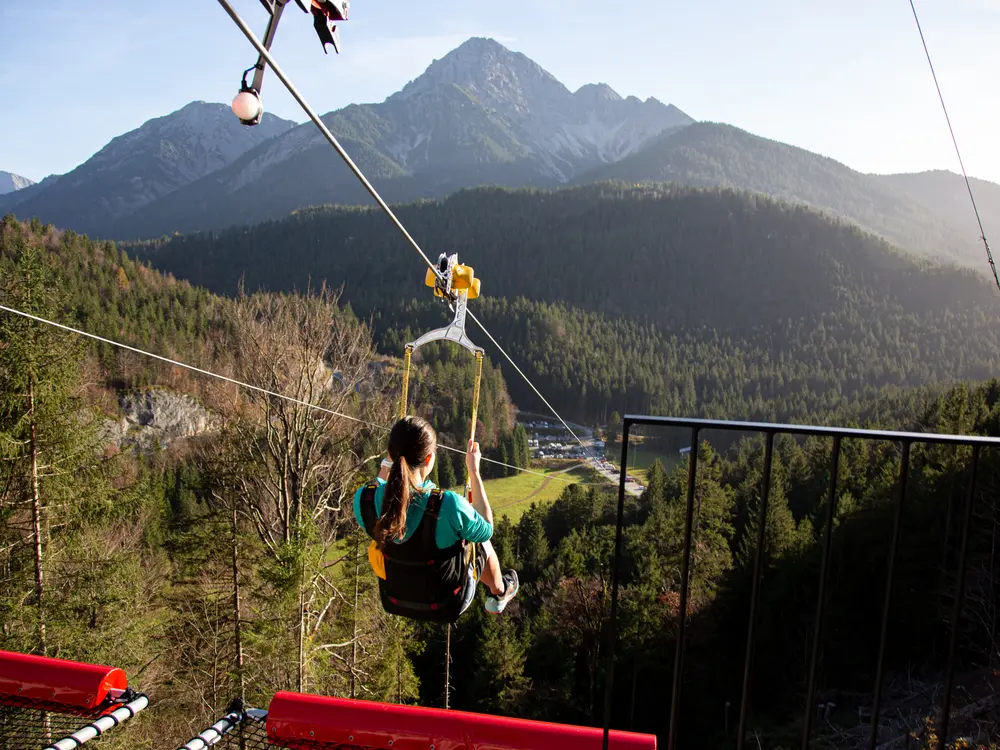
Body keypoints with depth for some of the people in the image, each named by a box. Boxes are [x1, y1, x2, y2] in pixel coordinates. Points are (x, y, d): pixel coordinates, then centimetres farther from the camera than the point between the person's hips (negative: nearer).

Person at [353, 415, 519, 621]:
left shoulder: (363, 499, -23)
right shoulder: (448, 505, -35)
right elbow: (486, 530, -12)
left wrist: (388, 462, 11)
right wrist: (474, 471, -10)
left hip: (393, 601, 4)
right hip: (447, 604, -3)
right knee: (481, 542, 25)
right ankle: (499, 594, 54)